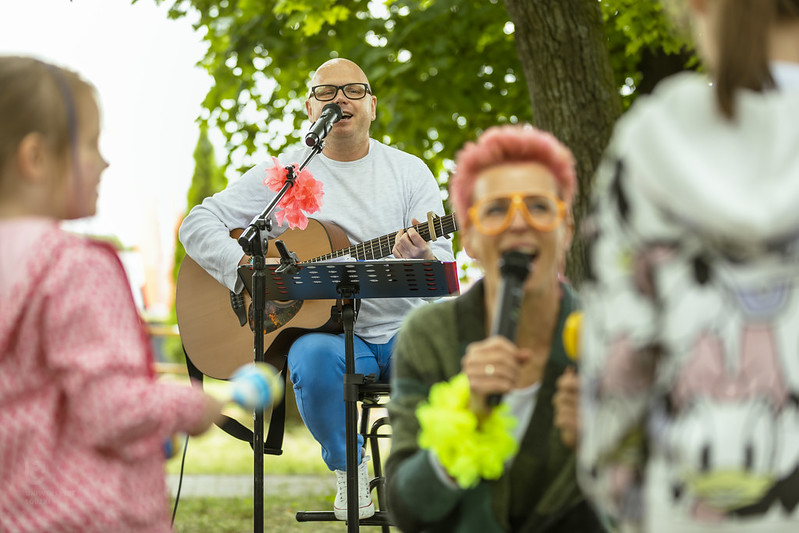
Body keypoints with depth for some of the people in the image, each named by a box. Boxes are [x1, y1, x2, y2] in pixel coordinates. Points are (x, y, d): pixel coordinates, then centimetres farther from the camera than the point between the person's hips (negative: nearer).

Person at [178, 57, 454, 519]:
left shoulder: (410, 171, 10)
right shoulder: (283, 174, 9)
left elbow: (445, 267, 3)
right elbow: (197, 224, 6)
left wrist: (421, 256, -22)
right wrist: (247, 266, -12)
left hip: (404, 331, 1)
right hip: (325, 330, -1)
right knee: (314, 358, -37)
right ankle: (347, 466, -7)